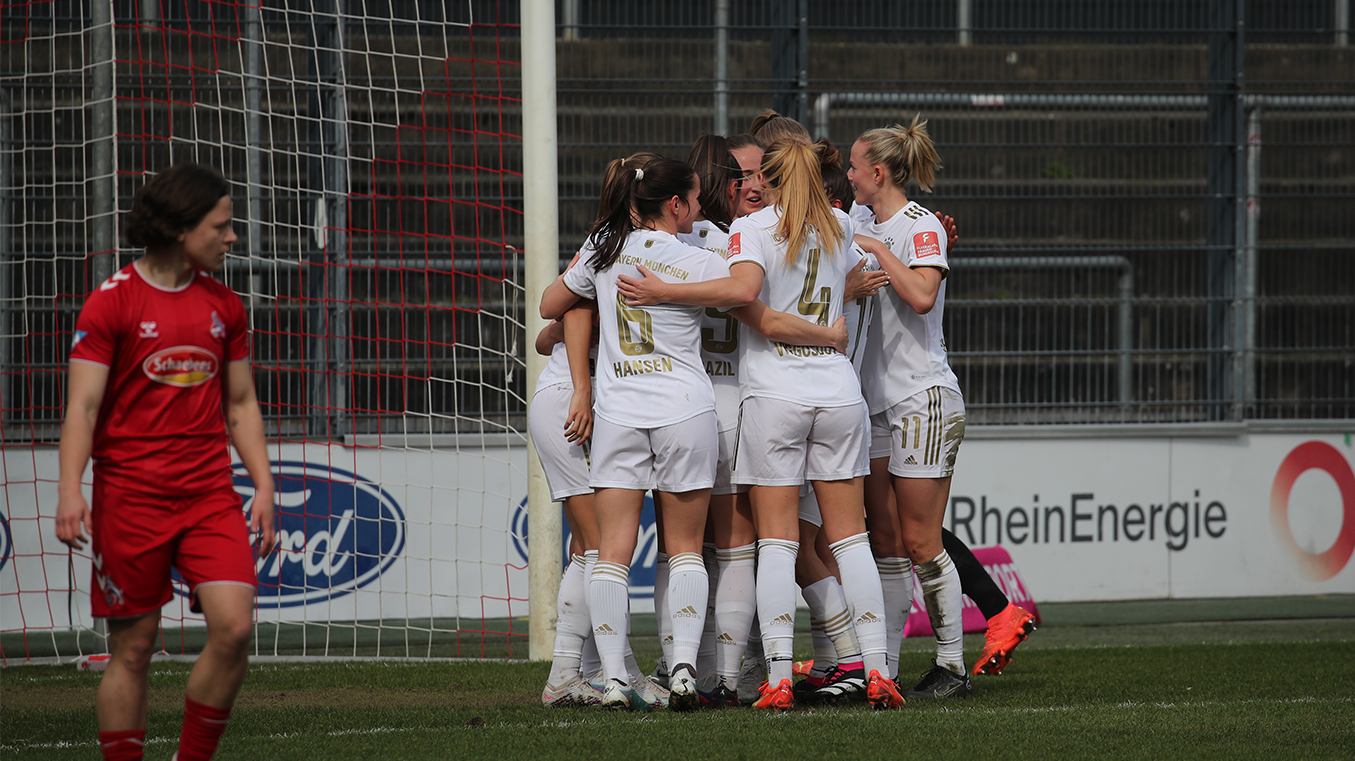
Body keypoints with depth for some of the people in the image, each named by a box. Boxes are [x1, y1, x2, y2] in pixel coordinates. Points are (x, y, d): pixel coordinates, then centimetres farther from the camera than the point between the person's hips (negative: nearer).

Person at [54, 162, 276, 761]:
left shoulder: (224, 305, 11)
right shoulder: (112, 302, -4)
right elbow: (83, 404, -8)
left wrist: (263, 483, 9)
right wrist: (70, 490, -19)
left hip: (210, 495, 4)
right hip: (130, 497, -4)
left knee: (234, 627, -13)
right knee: (132, 650, 0)